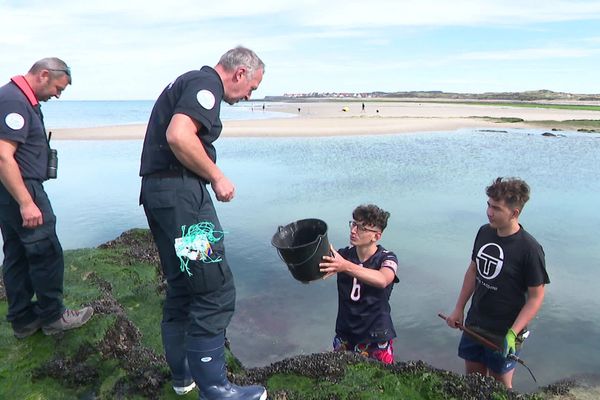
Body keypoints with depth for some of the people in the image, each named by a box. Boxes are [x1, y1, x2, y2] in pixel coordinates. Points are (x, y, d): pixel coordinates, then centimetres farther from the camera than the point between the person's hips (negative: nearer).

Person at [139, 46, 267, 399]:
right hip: (180, 191, -11)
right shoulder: (207, 83, -8)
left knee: (182, 286, 18)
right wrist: (217, 177, -13)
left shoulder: (189, 82, 24)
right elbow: (178, 136, -24)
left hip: (157, 190, 11)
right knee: (216, 290, -6)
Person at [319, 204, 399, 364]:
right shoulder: (343, 255, -5)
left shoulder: (387, 259, -15)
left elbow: (382, 280, -36)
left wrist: (346, 267, -50)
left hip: (377, 338, -3)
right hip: (344, 335, 3)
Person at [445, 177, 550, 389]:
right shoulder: (484, 232, -3)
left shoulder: (529, 249, -21)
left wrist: (513, 333, -22)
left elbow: (536, 296, -15)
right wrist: (459, 309, 10)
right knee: (473, 378, 18)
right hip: (475, 323, 5)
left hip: (503, 332, -5)